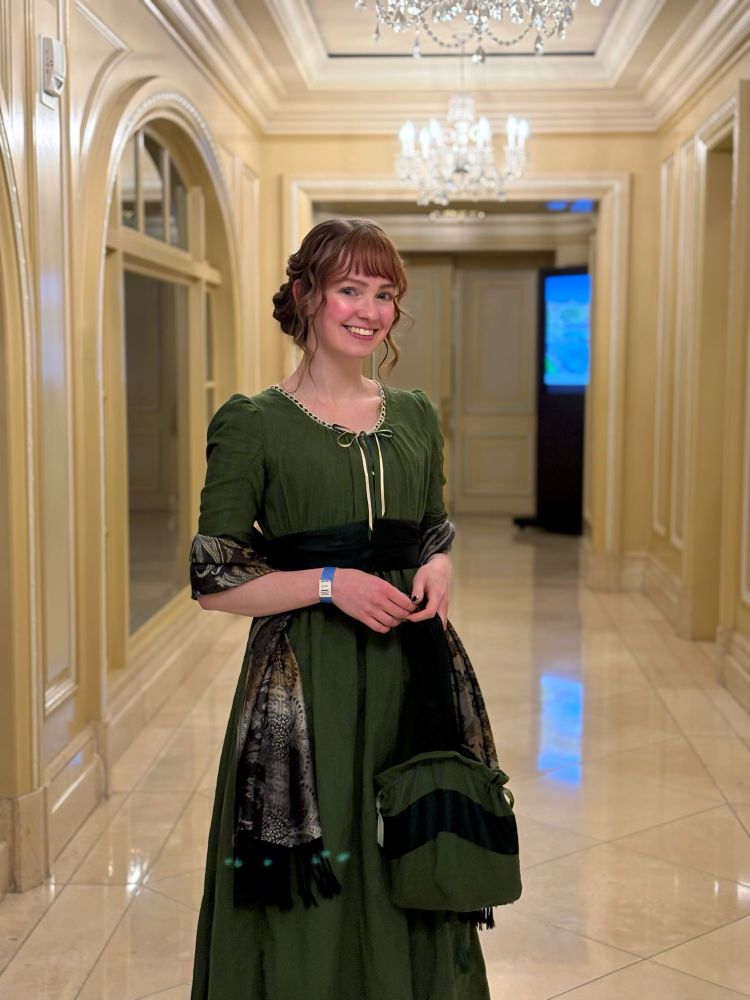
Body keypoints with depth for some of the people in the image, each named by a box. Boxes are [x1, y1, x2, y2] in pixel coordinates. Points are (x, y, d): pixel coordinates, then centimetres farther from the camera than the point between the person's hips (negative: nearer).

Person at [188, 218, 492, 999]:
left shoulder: (415, 415, 9)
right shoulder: (252, 423, -6)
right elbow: (212, 582, -7)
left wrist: (438, 568, -3)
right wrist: (330, 584, -17)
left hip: (409, 674, 5)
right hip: (304, 682, -4)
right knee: (308, 900, 5)